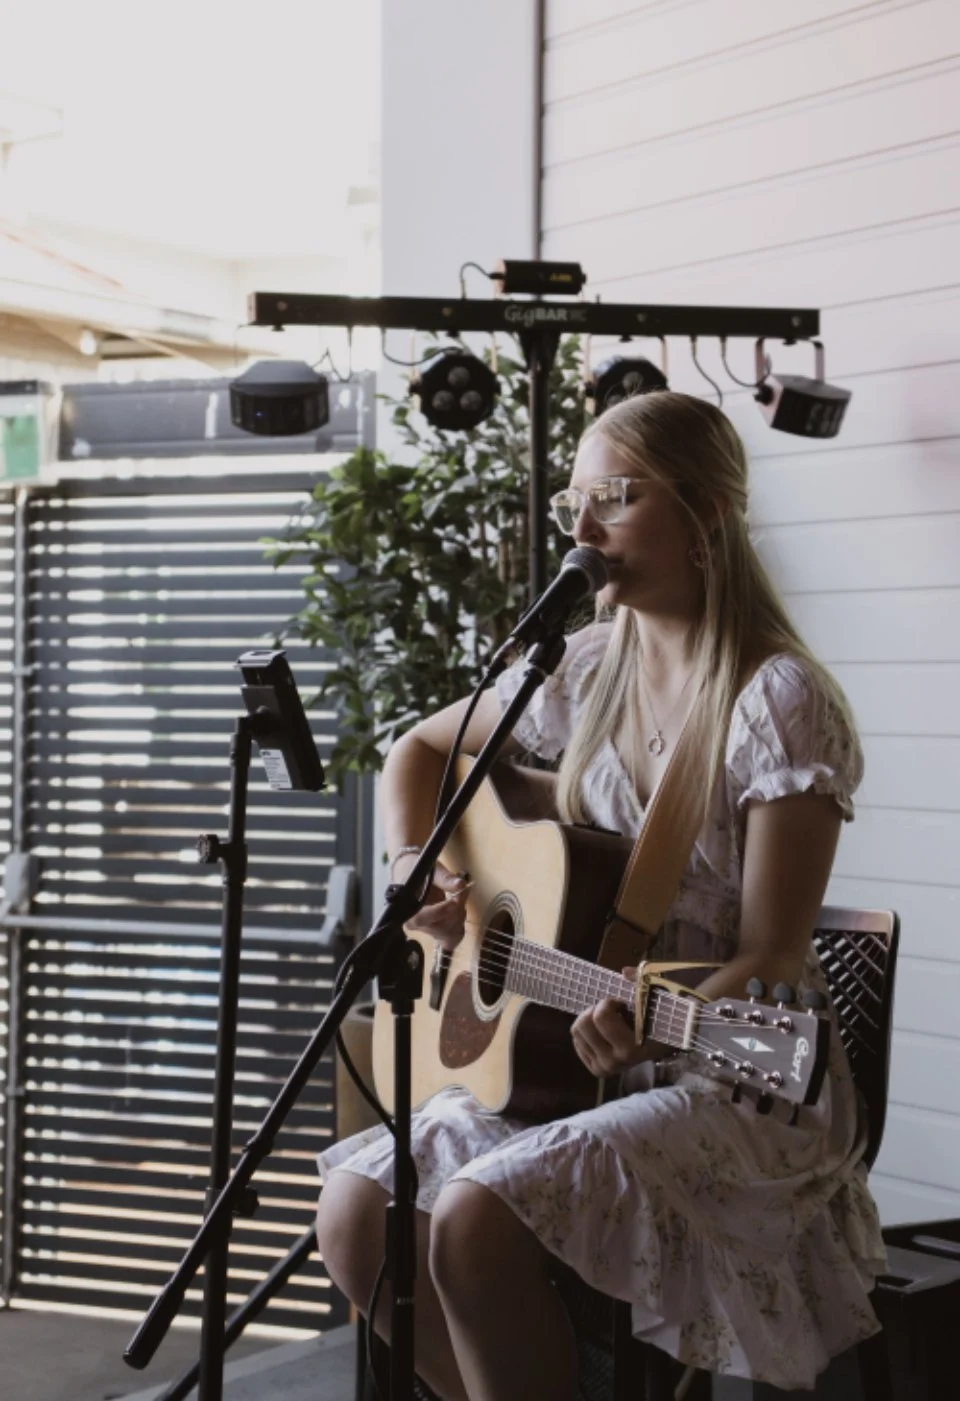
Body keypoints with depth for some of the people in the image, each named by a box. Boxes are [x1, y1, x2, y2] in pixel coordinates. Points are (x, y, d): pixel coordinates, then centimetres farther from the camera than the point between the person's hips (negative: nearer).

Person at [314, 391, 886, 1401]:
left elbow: (770, 960, -16)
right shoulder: (586, 670, 6)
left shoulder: (777, 700, -14)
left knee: (475, 1215, -28)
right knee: (355, 1212, -11)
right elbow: (419, 751, 21)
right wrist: (413, 872, 2)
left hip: (743, 1085, -6)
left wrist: (646, 1025, -34)